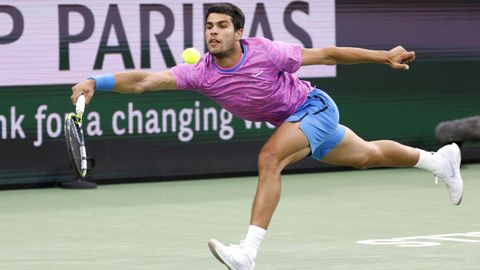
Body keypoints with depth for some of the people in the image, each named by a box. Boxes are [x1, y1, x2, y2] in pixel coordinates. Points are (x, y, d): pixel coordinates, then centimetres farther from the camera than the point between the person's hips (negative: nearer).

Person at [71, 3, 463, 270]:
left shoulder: (265, 52, -28)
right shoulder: (201, 73, -18)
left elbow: (326, 54, -17)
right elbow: (145, 80, -29)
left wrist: (385, 57, -12)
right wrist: (96, 83, -44)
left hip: (314, 106, -6)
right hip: (291, 123, 6)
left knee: (270, 158, -30)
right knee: (366, 156, 25)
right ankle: (440, 160, 51)